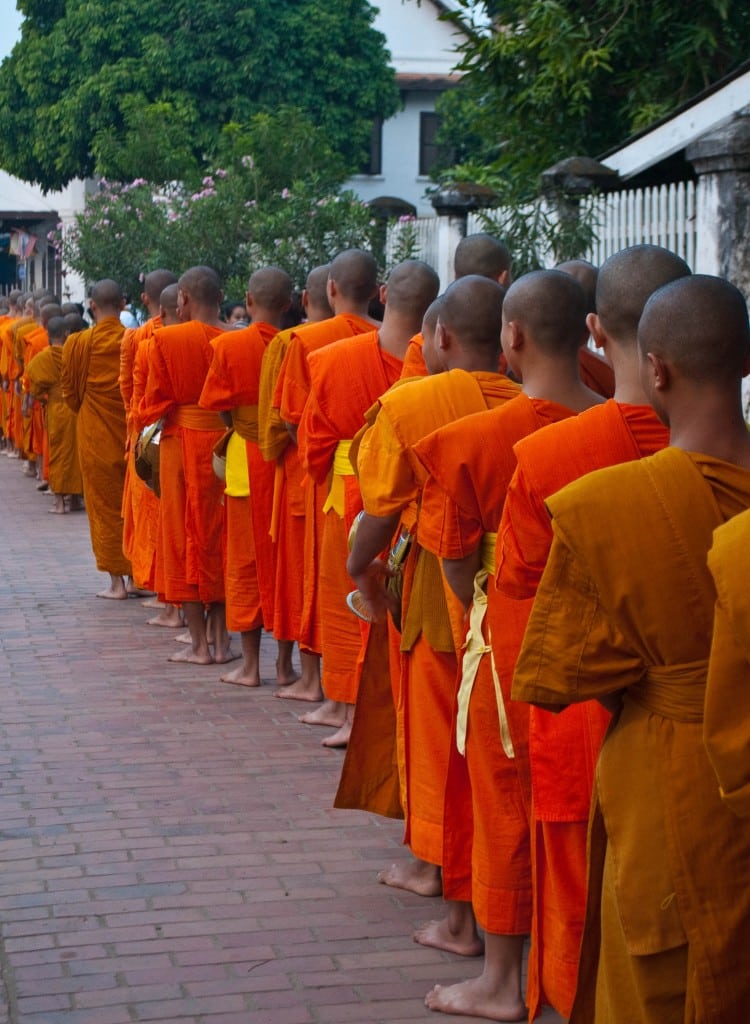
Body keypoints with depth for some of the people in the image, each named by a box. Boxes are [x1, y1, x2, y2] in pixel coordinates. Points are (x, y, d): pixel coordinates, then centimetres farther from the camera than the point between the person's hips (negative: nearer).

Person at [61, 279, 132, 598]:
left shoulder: (79, 343, -10)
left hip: (95, 435, -2)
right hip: (131, 433, 2)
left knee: (104, 505, 6)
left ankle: (116, 582, 5)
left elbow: (70, 392, 0)